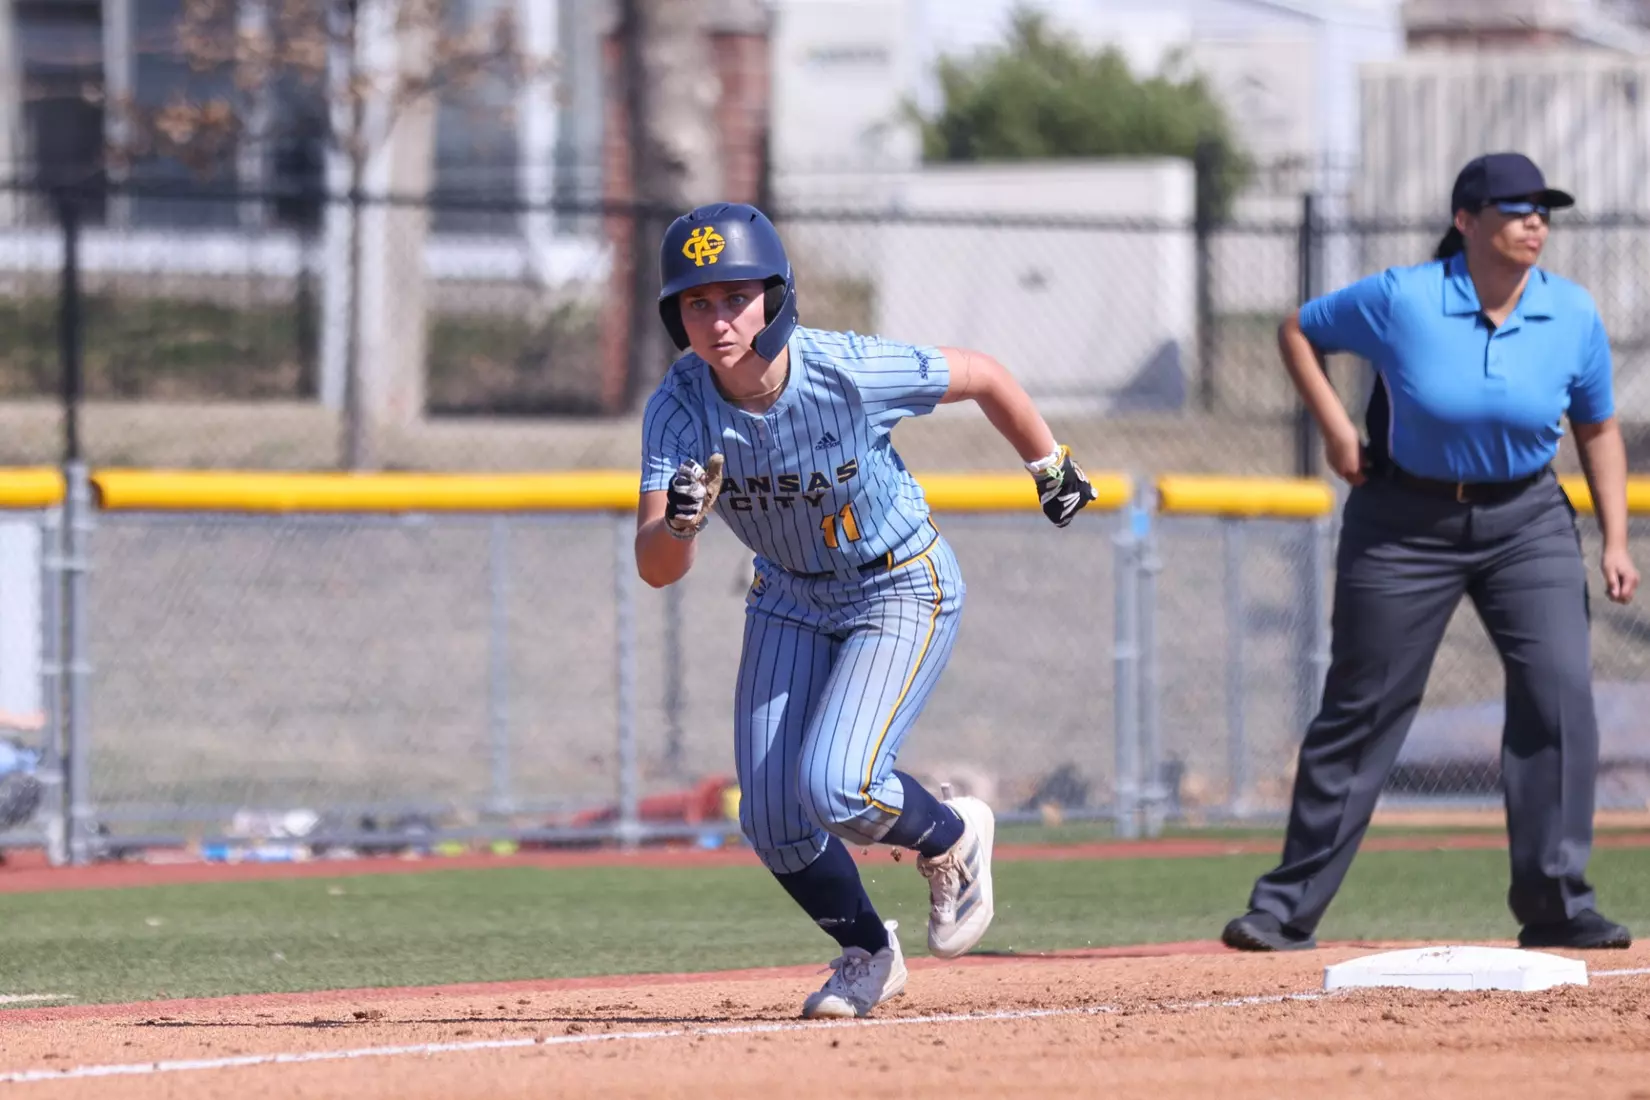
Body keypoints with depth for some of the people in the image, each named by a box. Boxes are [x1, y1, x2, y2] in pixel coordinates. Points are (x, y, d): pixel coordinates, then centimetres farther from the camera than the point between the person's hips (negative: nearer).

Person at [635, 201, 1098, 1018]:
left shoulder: (851, 373, -30)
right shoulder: (679, 407, -22)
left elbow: (983, 376, -12)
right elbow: (656, 570, -26)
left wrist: (1051, 470, 4)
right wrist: (679, 523, -50)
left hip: (905, 589, -4)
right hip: (791, 602, 4)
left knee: (835, 788, -22)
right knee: (771, 820, 2)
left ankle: (952, 840, 11)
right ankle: (867, 952, 29)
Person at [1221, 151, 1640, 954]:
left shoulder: (1574, 315, -6)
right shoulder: (1400, 300, -14)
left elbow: (1598, 430, 5)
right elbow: (1298, 330, 2)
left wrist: (1615, 542, -2)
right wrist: (1335, 427, -8)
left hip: (1527, 522, 2)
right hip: (1406, 520, -2)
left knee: (1559, 690, -14)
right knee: (1361, 707, 1)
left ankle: (1555, 903, -7)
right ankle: (1287, 909, 9)